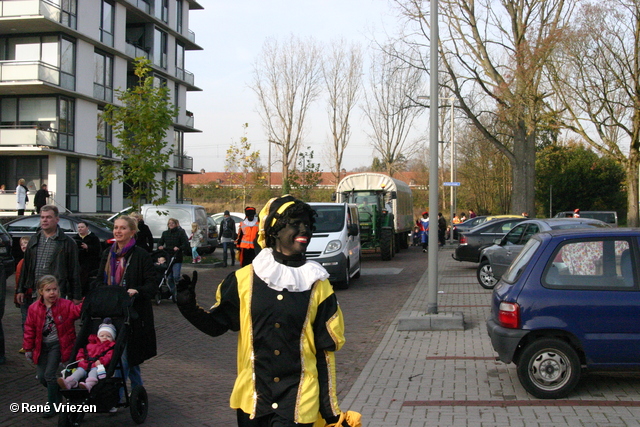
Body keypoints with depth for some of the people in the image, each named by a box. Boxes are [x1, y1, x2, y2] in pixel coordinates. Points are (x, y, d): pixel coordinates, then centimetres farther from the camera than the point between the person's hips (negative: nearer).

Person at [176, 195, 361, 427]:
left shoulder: (317, 286, 0)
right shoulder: (244, 279, 1)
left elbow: (325, 352, 2)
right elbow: (217, 325, 8)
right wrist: (189, 308, -12)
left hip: (298, 401, -1)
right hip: (252, 399, 1)